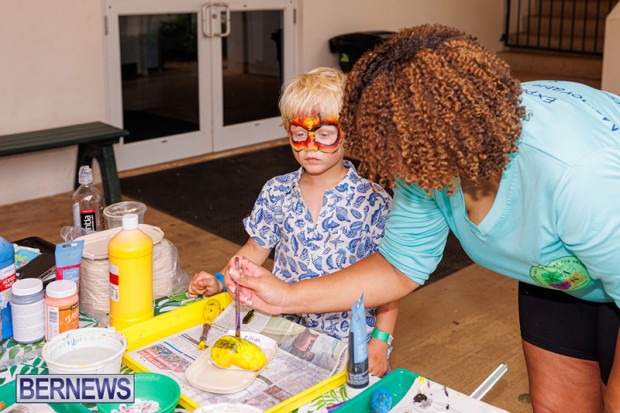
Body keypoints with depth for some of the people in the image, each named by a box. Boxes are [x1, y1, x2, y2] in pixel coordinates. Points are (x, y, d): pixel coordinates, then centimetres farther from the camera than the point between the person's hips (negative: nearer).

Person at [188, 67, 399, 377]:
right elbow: (256, 249, 15)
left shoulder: (373, 202, -8)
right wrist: (219, 281, -1)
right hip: (285, 327, 3)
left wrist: (380, 341, -10)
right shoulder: (276, 193, 3)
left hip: (350, 340, -2)